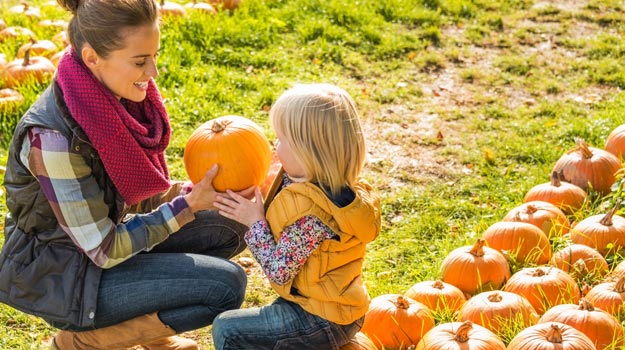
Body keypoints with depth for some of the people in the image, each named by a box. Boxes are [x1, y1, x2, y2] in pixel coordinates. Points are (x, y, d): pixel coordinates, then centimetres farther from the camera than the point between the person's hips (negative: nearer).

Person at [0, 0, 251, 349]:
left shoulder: (114, 99, -8)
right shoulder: (54, 137, -31)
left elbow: (140, 194, 5)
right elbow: (104, 251, -24)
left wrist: (200, 191, -11)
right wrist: (189, 205, -22)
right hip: (57, 272, -8)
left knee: (229, 228, 0)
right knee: (225, 286, -16)